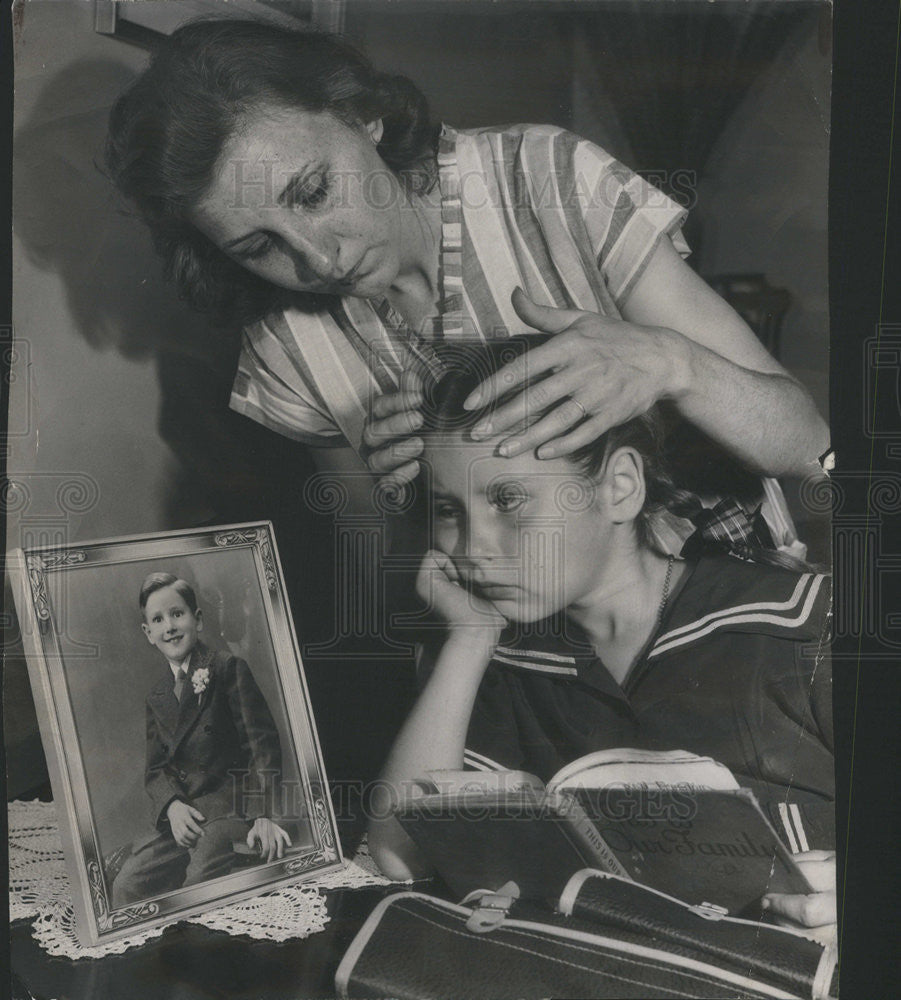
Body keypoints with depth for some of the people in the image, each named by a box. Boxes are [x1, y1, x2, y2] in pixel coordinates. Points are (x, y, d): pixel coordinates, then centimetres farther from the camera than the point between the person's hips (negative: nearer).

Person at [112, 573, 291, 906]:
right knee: (127, 885, -13)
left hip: (229, 806, -5)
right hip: (179, 813, 6)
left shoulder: (228, 669, 0)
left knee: (201, 884, -28)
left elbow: (263, 743, -7)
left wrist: (263, 815, -19)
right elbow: (155, 769, 13)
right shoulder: (157, 699, 19)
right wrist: (172, 806, -11)